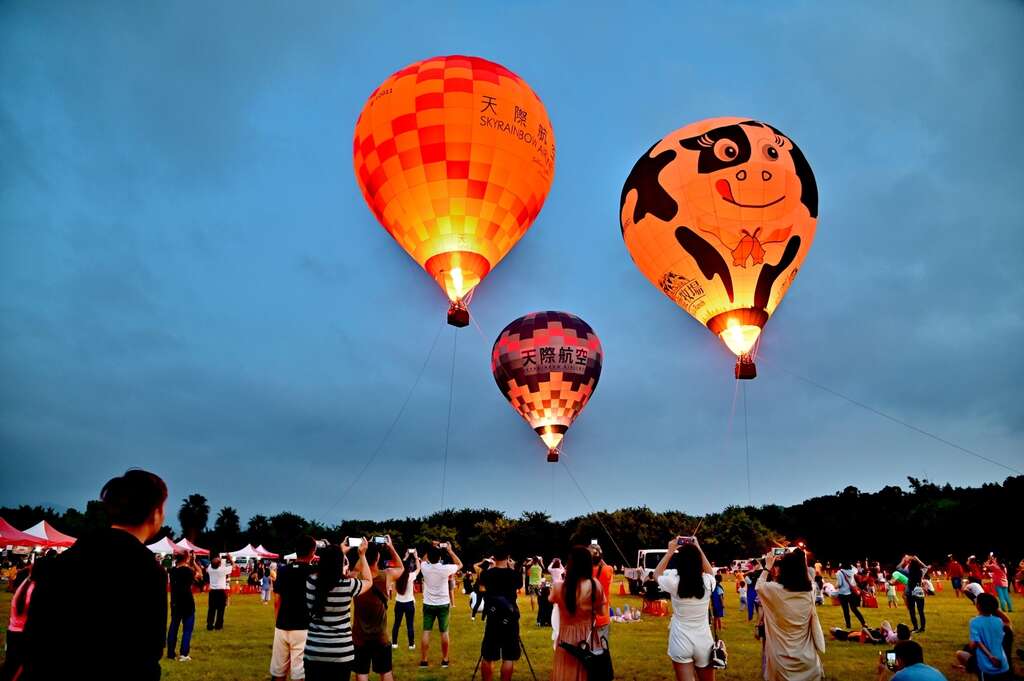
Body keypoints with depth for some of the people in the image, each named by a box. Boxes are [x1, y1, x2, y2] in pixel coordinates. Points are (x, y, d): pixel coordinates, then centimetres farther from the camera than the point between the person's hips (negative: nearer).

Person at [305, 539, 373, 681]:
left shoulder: (311, 581, -6)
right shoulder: (348, 585, -13)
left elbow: (327, 566, 18)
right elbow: (368, 581, 9)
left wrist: (340, 552, 27)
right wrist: (362, 555, 13)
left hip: (313, 651, 3)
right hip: (341, 652, -3)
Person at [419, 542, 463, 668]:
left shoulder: (424, 567, -12)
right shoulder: (445, 569, -18)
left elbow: (425, 560, 15)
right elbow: (460, 564, 2)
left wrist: (432, 549, 10)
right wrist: (450, 550, 1)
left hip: (428, 605, 1)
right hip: (443, 604, -1)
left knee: (426, 632, 5)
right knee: (444, 632, 8)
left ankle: (423, 660, 8)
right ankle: (445, 660, 15)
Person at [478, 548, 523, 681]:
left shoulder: (486, 574, -3)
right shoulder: (514, 574, -6)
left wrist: (491, 568, 20)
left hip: (492, 619, 1)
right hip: (510, 619, -1)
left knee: (488, 657, 10)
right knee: (508, 657, 5)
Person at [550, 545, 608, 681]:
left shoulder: (559, 587, -16)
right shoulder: (595, 585, -13)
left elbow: (551, 600, 9)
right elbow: (602, 611, 1)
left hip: (566, 638, -1)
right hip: (588, 638, 1)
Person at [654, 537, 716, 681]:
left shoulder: (674, 582, -15)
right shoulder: (707, 582, -9)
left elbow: (657, 574, 9)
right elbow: (710, 571, 18)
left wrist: (670, 551, 8)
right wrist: (698, 549, 16)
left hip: (681, 643, -3)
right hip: (704, 642, 3)